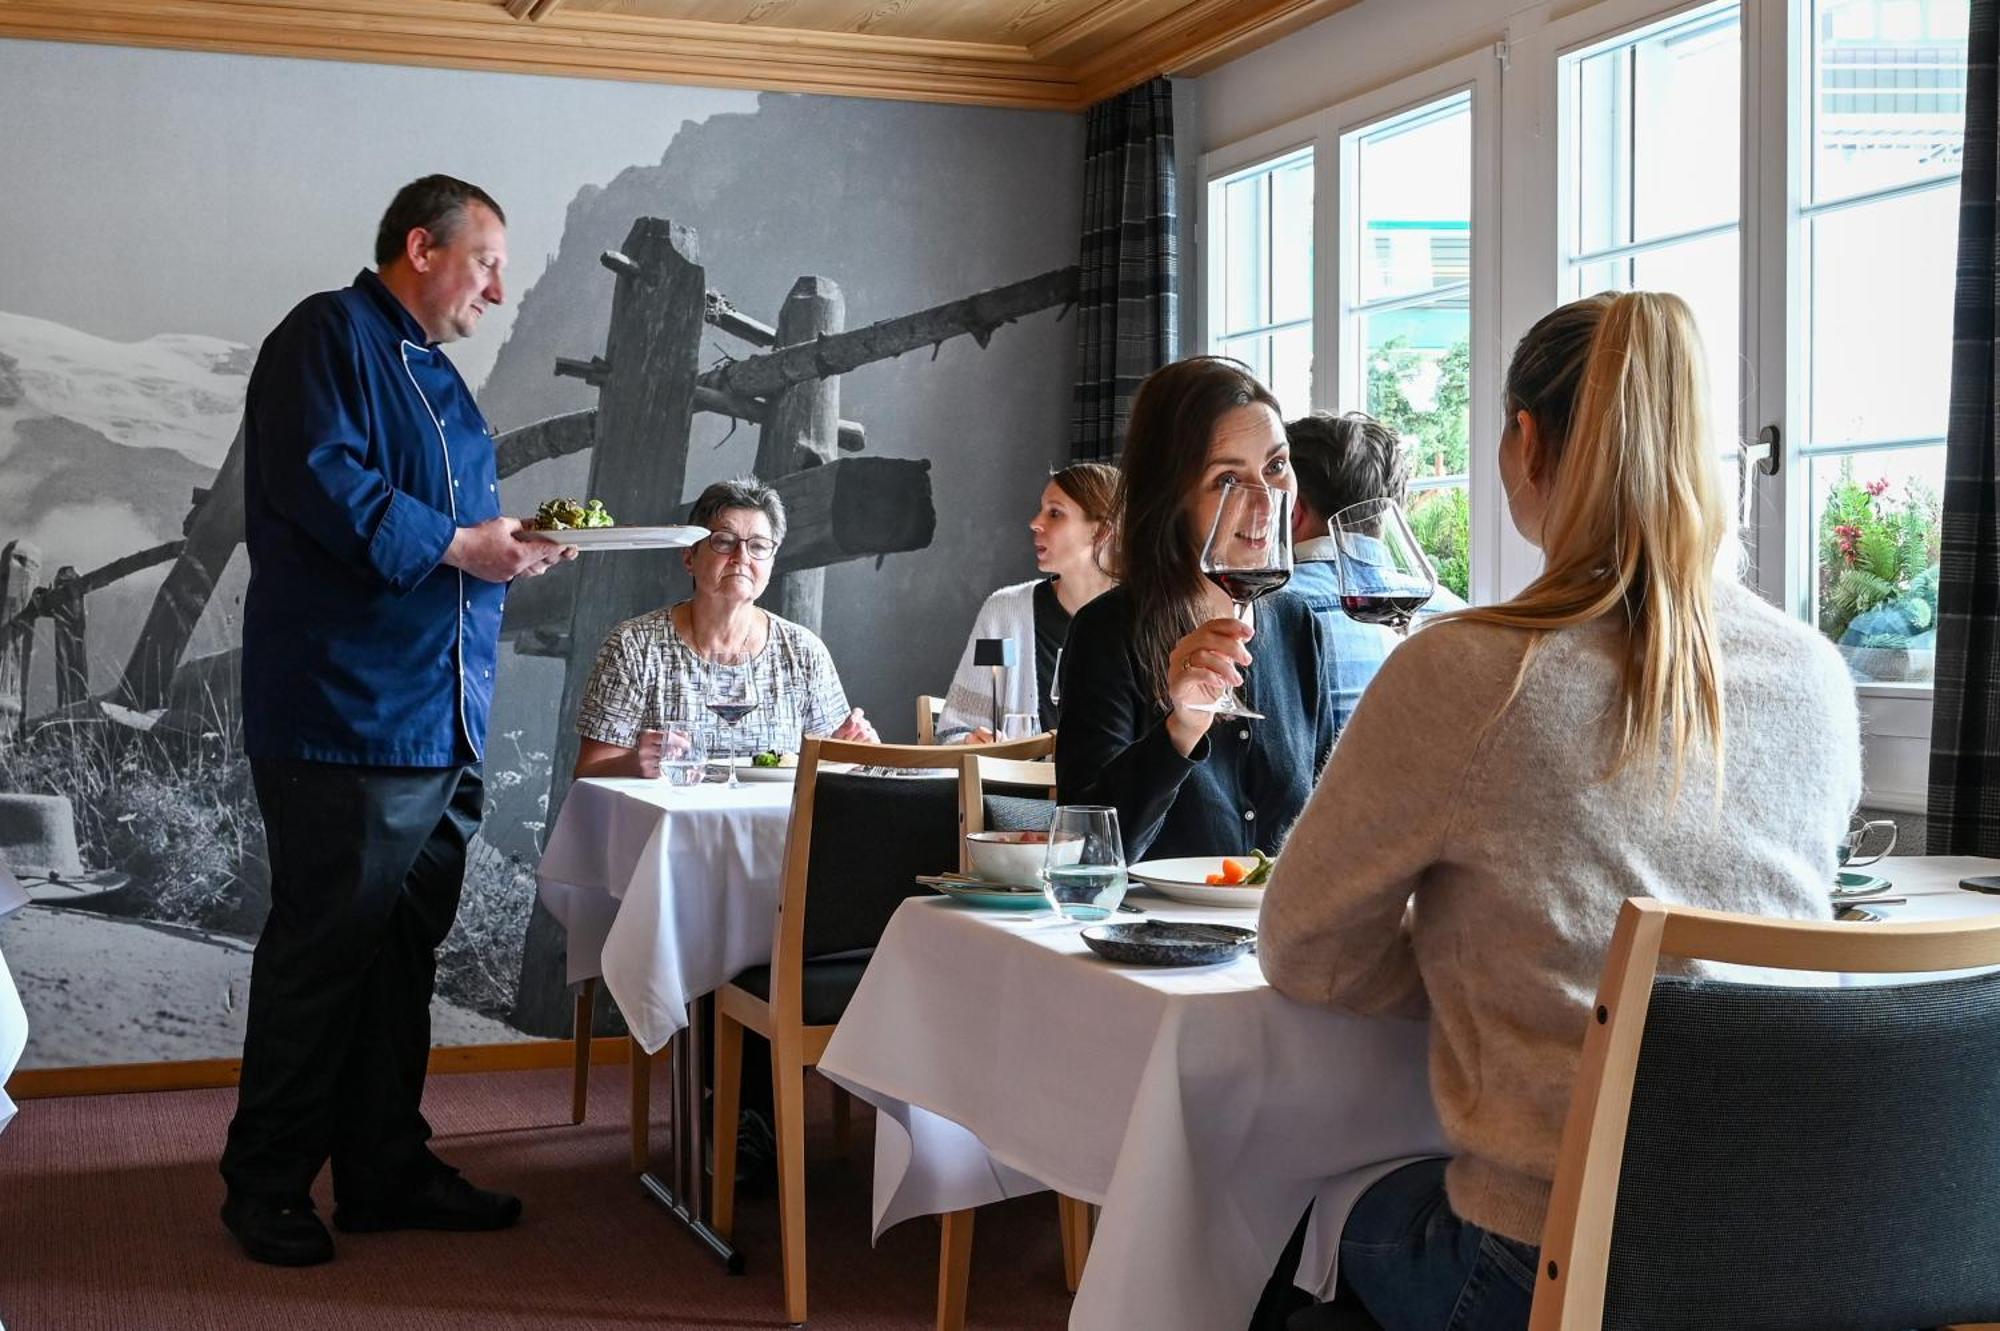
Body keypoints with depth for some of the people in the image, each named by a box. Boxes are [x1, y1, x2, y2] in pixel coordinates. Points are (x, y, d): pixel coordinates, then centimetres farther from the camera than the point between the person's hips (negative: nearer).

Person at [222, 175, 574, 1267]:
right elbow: (319, 482, -19)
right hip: (345, 715, -9)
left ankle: (385, 1169, 22)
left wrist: (516, 537, 7)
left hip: (443, 723, 9)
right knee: (321, 953, -3)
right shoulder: (329, 336, -6)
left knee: (403, 957, 13)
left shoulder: (438, 377, 23)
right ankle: (266, 1186, 9)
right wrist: (456, 544, -17)